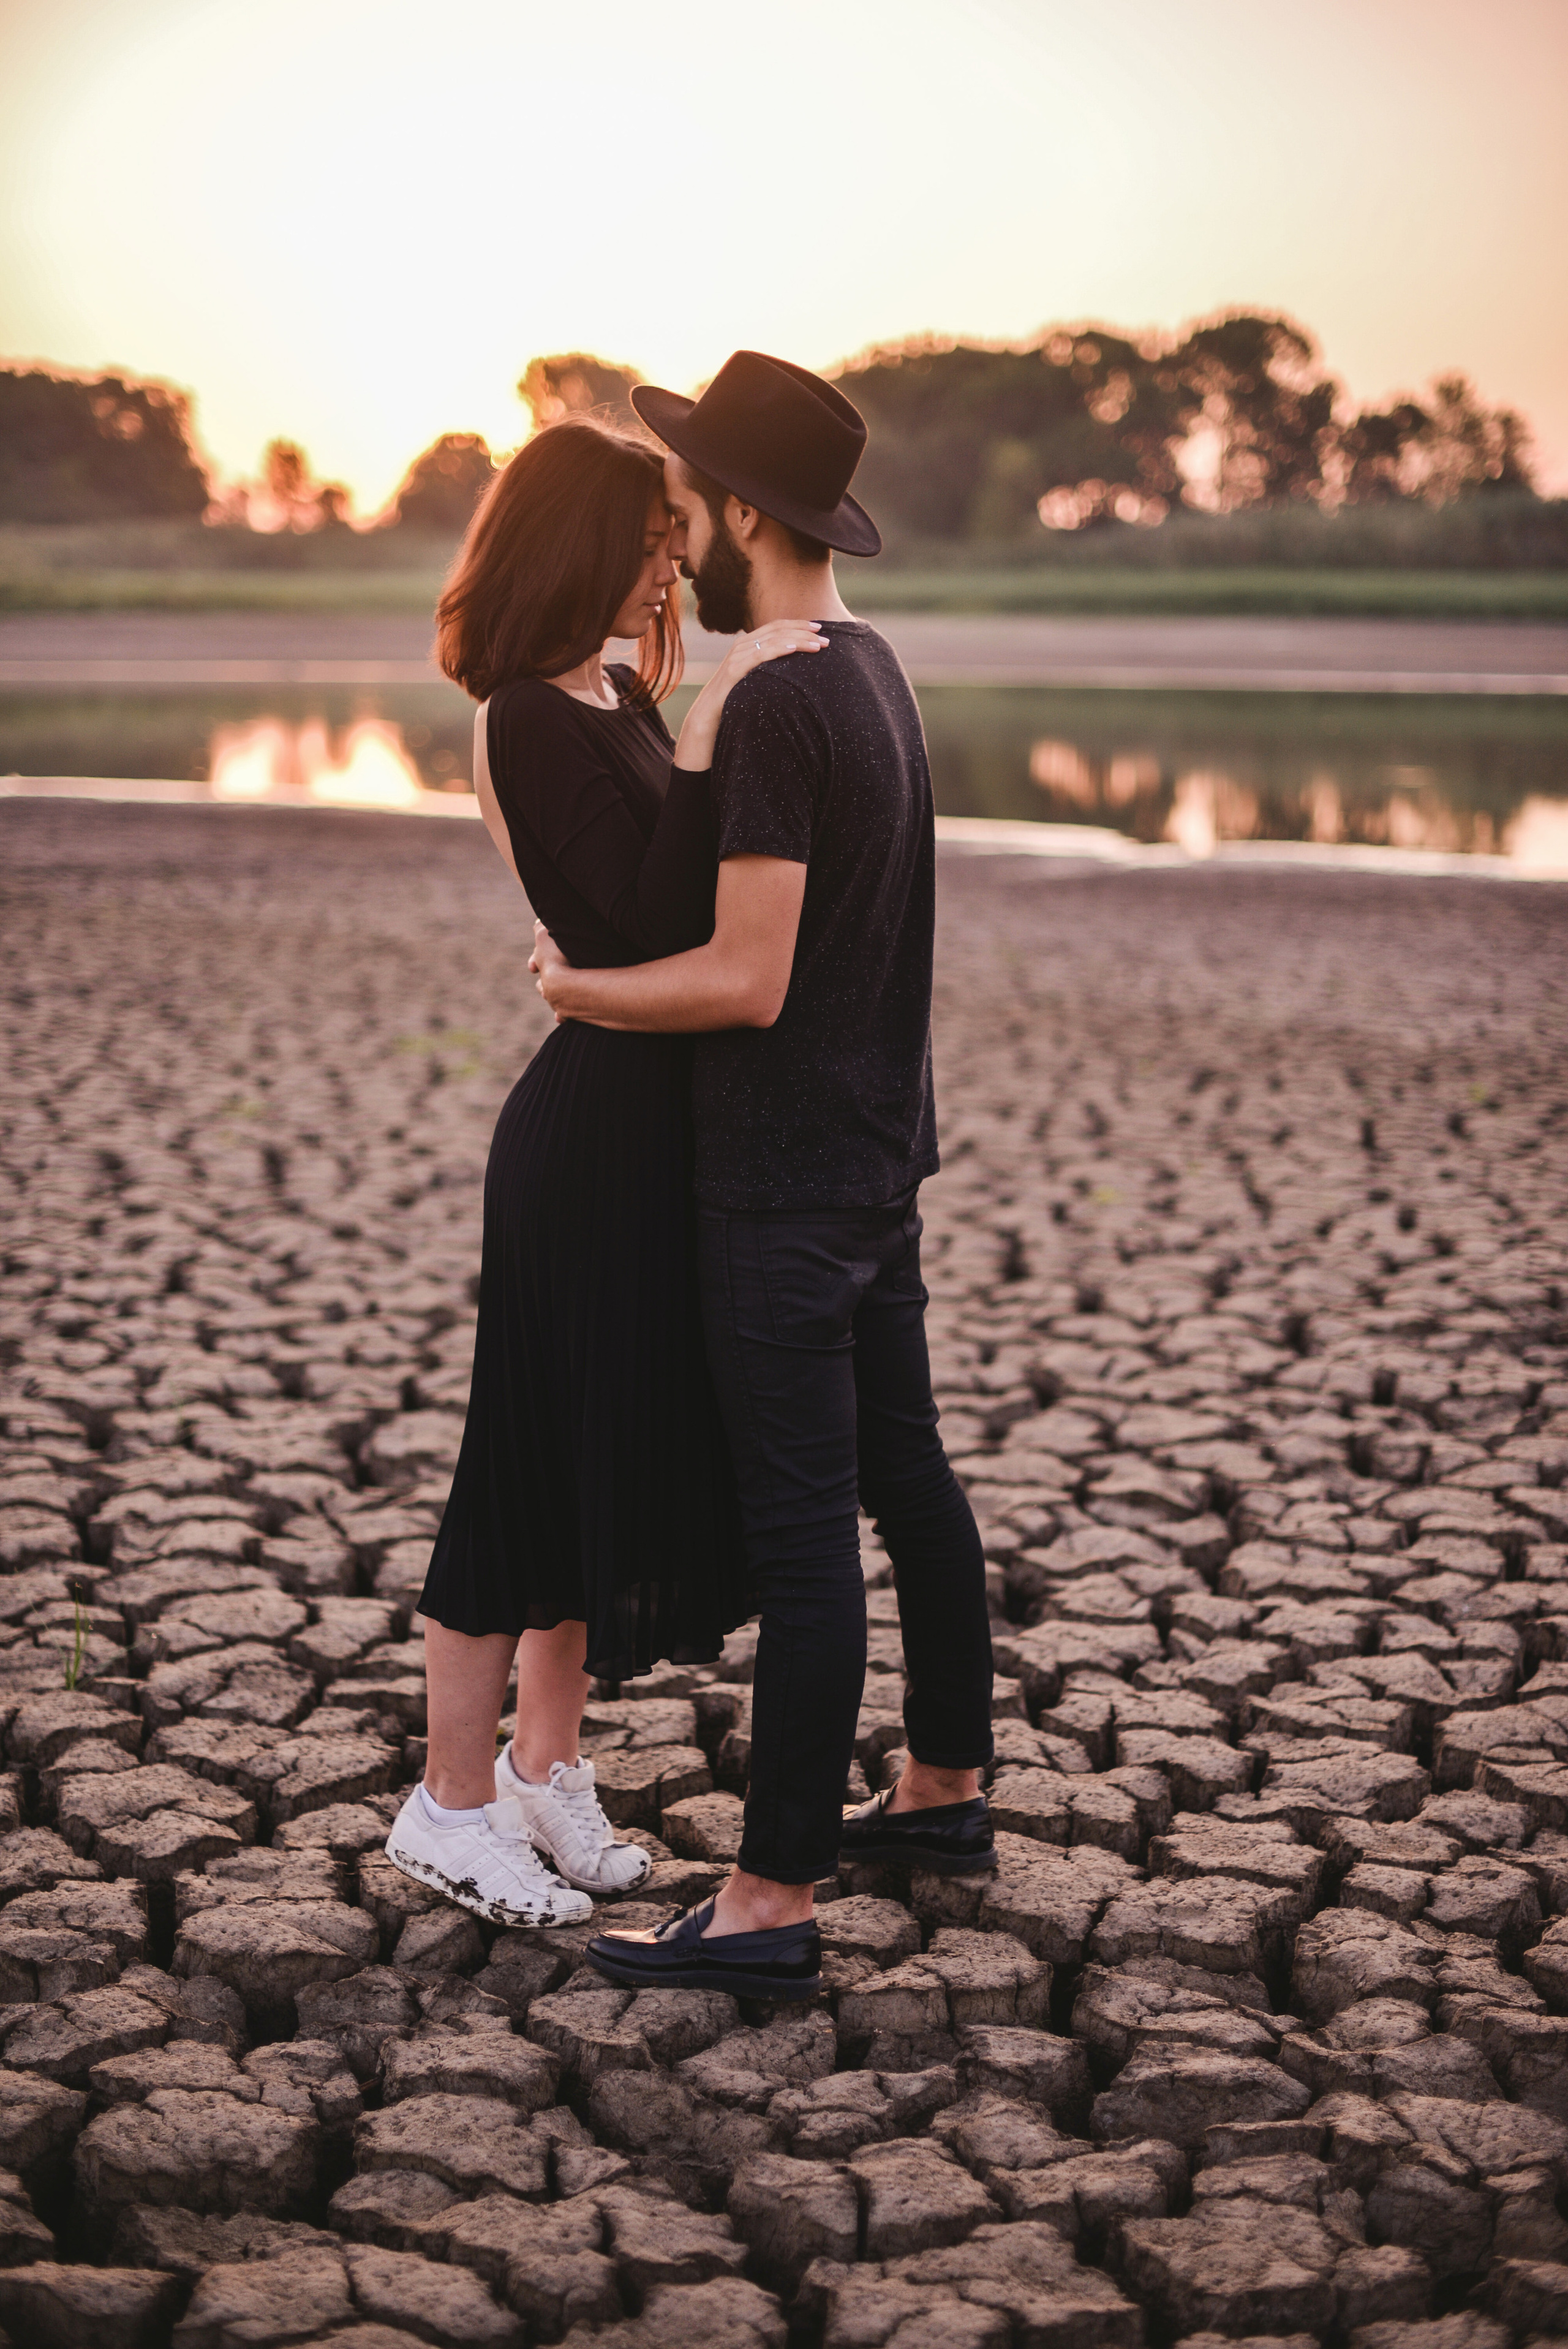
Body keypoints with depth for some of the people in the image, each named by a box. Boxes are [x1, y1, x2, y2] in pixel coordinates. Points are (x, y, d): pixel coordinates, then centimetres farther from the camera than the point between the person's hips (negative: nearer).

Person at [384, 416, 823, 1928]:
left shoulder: (620, 703, 10)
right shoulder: (529, 722, -18)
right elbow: (652, 923, -28)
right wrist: (708, 731, -30)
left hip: (655, 1130, 10)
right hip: (592, 1133, -9)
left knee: (618, 1452, 17)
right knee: (538, 1460, 2)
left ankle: (544, 1765, 32)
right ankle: (451, 1808, 17)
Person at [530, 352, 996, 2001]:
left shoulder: (777, 707, -21)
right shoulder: (875, 674, 10)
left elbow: (746, 982, -24)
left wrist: (576, 992, -8)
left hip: (785, 1185, -10)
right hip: (879, 1149, 10)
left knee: (800, 1528, -5)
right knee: (905, 1473, 19)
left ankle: (772, 1905, 3)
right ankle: (944, 1793, 34)